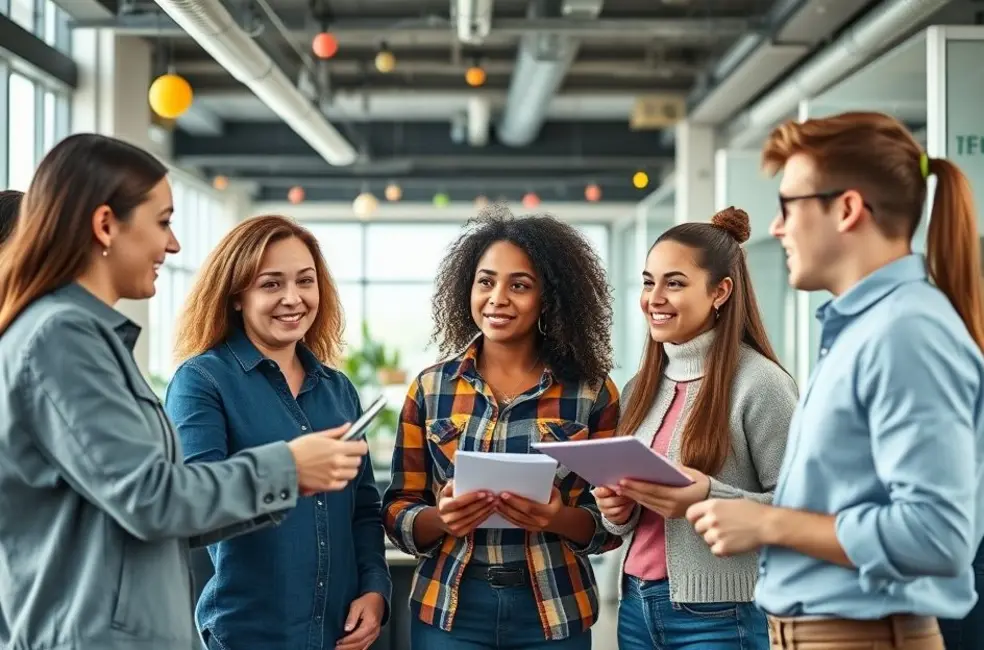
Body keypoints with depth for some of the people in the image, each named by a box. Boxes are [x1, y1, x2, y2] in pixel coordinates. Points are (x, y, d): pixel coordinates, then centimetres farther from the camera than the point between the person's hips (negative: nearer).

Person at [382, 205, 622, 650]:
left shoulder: (592, 392, -4)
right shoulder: (431, 388, 1)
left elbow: (612, 519, -1)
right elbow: (397, 511, 2)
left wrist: (560, 518, -20)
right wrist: (440, 517, -18)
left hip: (554, 613, -1)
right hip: (447, 610, 1)